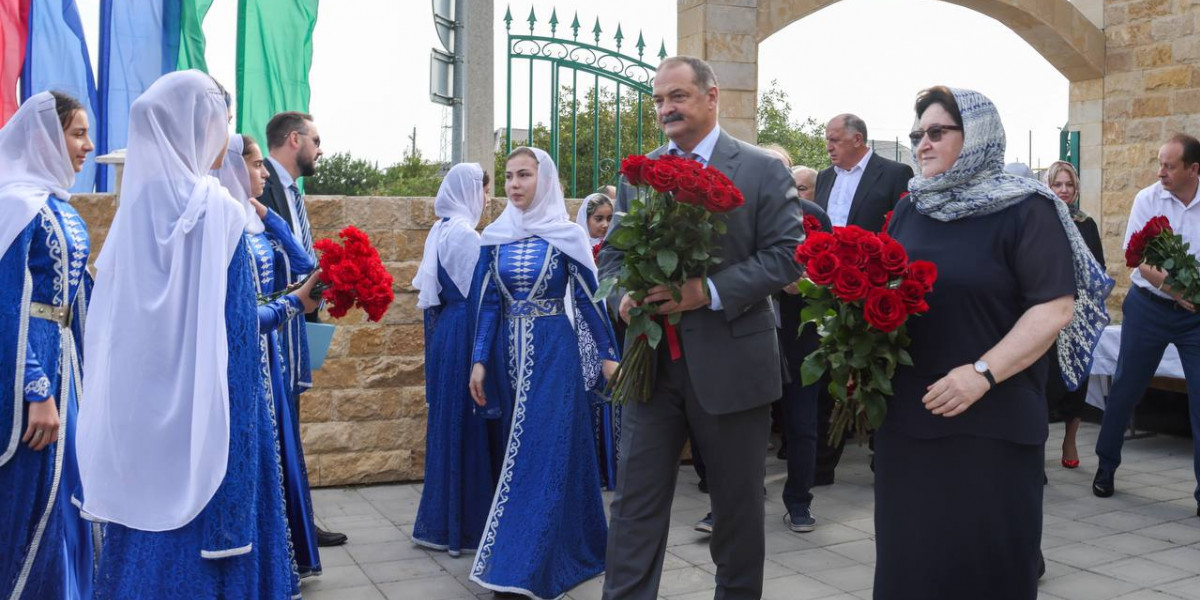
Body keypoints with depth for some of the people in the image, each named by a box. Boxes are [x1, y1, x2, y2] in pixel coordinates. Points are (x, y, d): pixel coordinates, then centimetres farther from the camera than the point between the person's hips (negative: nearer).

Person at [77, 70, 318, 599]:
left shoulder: (139, 203, 8)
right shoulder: (213, 206, -15)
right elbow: (229, 325, -17)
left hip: (141, 405, 8)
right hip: (201, 408, -8)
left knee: (147, 535, 16)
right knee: (207, 538, 3)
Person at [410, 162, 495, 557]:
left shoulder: (440, 231, 13)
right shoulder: (465, 234, -15)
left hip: (443, 329, 10)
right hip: (463, 334, -9)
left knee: (446, 421, 14)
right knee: (465, 425, -2)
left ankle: (438, 521, 23)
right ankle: (459, 525, 5)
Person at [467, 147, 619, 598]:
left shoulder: (565, 235, -4)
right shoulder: (496, 237, 6)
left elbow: (587, 297, -3)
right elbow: (488, 302, 6)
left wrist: (608, 354, -4)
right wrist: (480, 360, 1)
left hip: (554, 351, -5)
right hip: (510, 350, 5)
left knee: (541, 453, -7)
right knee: (528, 450, 12)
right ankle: (573, 548, 28)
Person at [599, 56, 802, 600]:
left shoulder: (762, 171, -3)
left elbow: (786, 254, -10)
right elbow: (612, 254, 13)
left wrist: (710, 291, -21)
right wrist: (622, 295, -10)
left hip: (730, 363, -3)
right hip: (651, 361, 3)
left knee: (738, 503, 12)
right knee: (636, 499, 4)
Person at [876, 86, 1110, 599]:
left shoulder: (1026, 210, -6)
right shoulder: (909, 209, 11)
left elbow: (1055, 307, -12)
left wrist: (984, 374, -21)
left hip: (991, 420, -5)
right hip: (907, 411, 5)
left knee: (985, 557, 5)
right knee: (909, 552, 12)